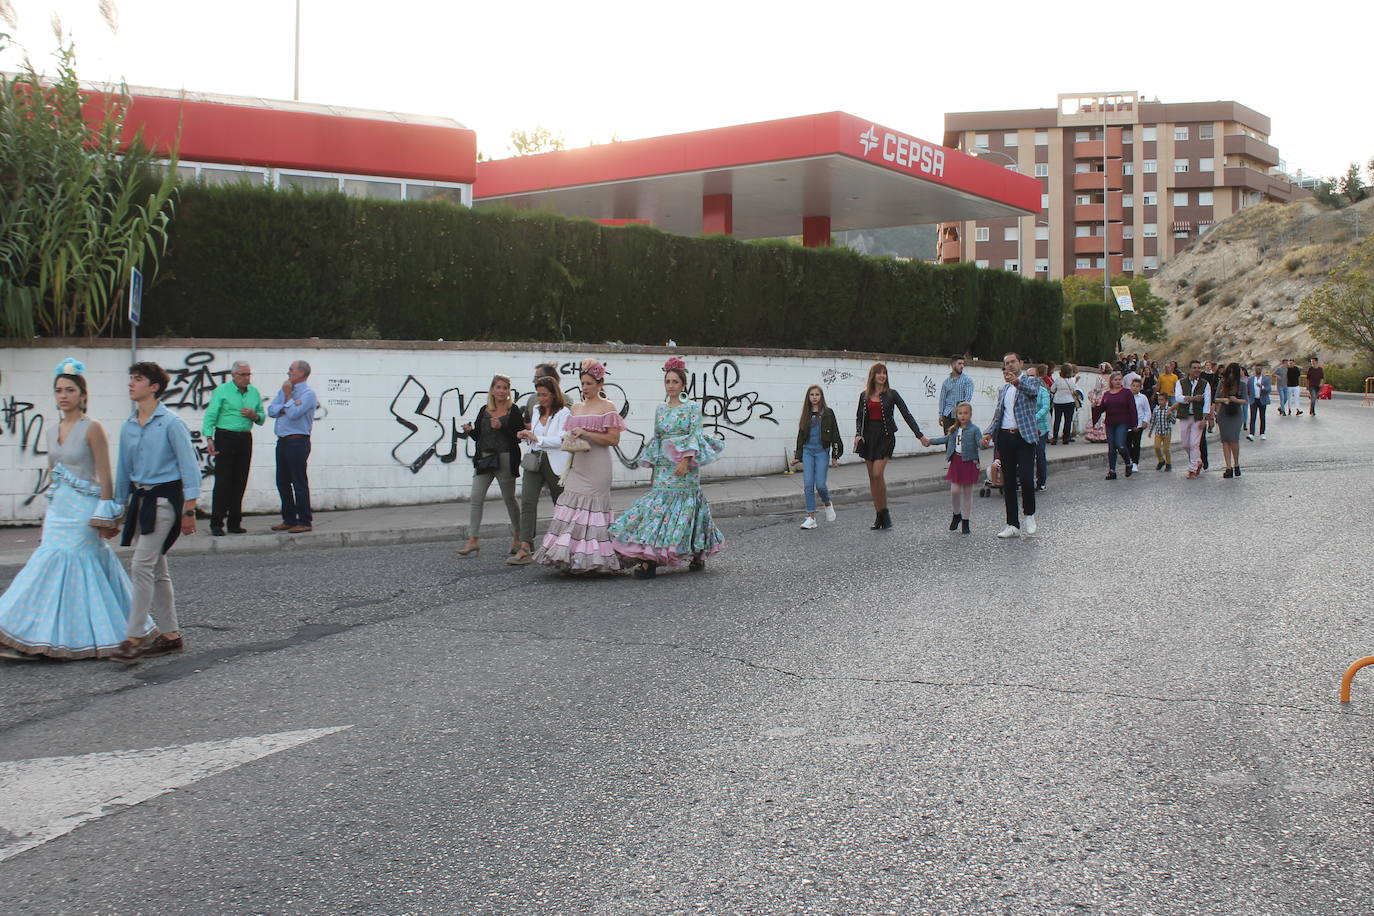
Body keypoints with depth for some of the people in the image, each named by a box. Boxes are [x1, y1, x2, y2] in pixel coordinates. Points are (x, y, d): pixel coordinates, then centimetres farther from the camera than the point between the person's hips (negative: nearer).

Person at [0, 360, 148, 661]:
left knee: (60, 562, -10)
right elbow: (53, 476, 20)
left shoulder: (92, 428, -9)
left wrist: (104, 517, -13)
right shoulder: (53, 431, 12)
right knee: (53, 563, 3)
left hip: (83, 510, -7)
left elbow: (105, 477, -10)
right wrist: (47, 515, 20)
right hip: (58, 509, 7)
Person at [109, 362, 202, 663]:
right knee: (156, 570, 10)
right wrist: (120, 507, 20)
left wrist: (189, 510, -12)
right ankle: (170, 635, 19)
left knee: (141, 565, -13)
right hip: (139, 498, 7)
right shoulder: (128, 427, 10)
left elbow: (189, 466, -9)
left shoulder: (171, 423, -9)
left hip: (164, 498, -7)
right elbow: (124, 469, 19)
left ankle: (134, 638, -9)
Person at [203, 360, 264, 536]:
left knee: (240, 482, 6)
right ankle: (216, 524, -3)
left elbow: (262, 418, 18)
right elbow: (210, 416, -8)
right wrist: (209, 438, -19)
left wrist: (255, 416, -5)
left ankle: (234, 523, 13)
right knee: (223, 482, -7)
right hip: (225, 438, -5)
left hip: (245, 439, 5)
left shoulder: (254, 392, 13)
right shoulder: (222, 391, -2)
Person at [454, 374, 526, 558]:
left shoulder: (514, 410, -3)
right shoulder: (484, 410, 11)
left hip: (505, 459, -4)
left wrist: (501, 427, -20)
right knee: (475, 499, -4)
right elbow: (478, 437, 15)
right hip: (484, 459, 4)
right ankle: (472, 540, -3)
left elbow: (518, 437, -8)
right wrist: (470, 430, -6)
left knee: (509, 499, 7)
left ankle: (517, 537, 22)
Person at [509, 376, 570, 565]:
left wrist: (537, 438, -23)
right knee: (527, 501, -11)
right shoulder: (536, 410, 14)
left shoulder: (564, 413, -8)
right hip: (534, 460, 5)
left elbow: (561, 440, -17)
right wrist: (525, 436, 5)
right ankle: (525, 549, -16)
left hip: (555, 463, -5)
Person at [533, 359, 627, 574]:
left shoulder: (607, 407, -1)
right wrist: (569, 438, 2)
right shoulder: (576, 407, 17)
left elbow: (614, 439, -9)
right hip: (577, 465, 6)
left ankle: (589, 559, -2)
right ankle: (573, 558, 1)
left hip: (597, 467, -6)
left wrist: (585, 433, -15)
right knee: (572, 505, -2)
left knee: (592, 507, -7)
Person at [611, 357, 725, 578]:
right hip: (663, 466, 5)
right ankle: (650, 559, -5)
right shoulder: (660, 409, 14)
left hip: (685, 467, -5)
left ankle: (698, 554, 10)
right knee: (658, 502, -3)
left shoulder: (692, 408, -1)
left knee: (687, 504, -5)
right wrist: (653, 465, 14)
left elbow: (696, 435, -10)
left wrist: (686, 461, -20)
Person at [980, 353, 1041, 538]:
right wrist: (989, 433, 5)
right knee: (1008, 482, 6)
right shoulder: (1004, 388, 18)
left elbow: (1033, 390, -23)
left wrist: (1018, 382, -42)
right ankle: (1013, 525, 11)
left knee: (1026, 478, -14)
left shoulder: (1031, 380, 2)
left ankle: (1029, 515, 10)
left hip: (1024, 436, -5)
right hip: (1005, 437, 6)